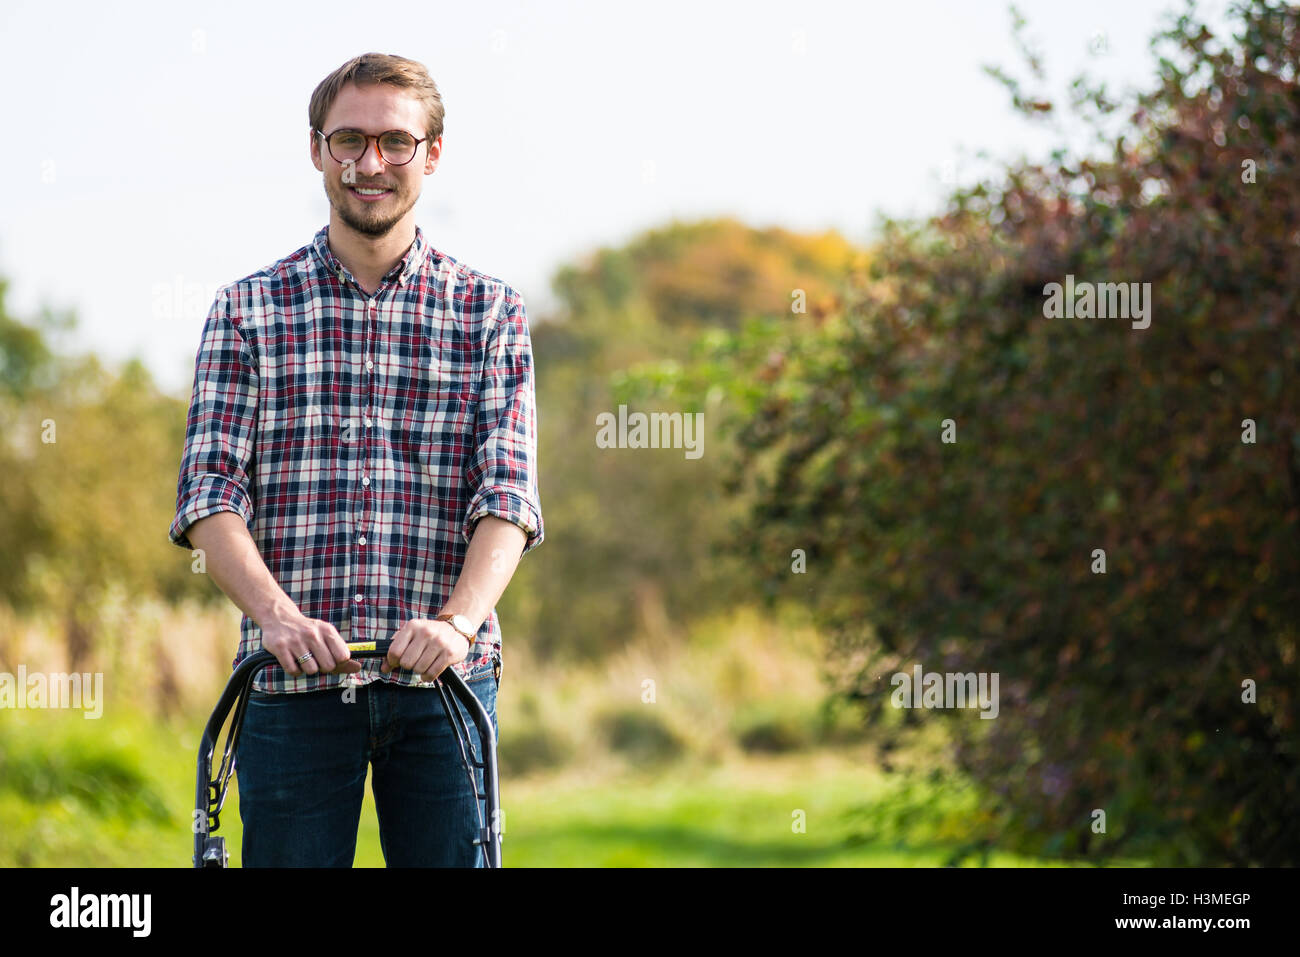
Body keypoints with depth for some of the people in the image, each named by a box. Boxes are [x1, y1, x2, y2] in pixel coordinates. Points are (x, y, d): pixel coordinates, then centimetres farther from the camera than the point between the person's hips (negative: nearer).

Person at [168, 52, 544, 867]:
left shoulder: (490, 311, 8)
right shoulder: (248, 310, 7)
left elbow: (509, 493, -3)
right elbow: (210, 494, -1)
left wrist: (457, 620, -21)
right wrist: (276, 613, -19)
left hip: (443, 680, 0)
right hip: (292, 680, 0)